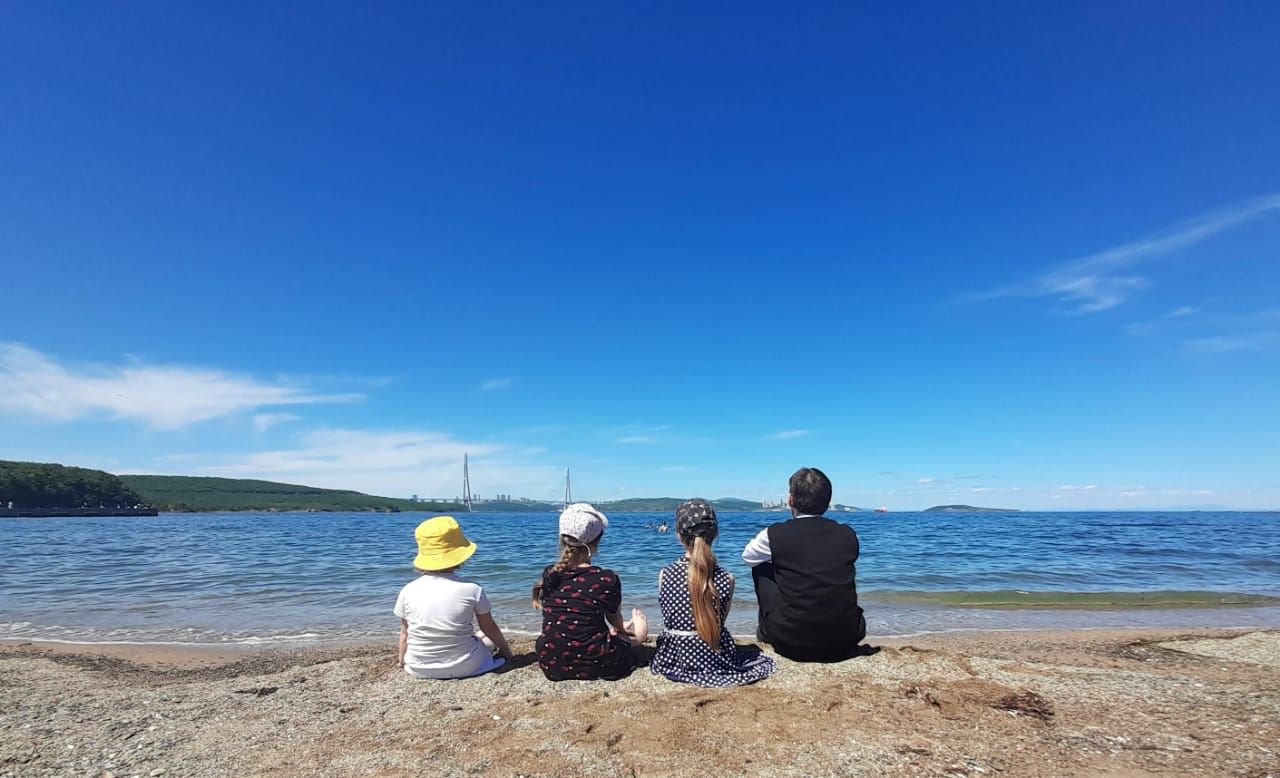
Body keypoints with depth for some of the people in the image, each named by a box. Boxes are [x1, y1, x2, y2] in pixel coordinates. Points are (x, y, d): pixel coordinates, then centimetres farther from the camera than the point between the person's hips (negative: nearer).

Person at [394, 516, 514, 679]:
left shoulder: (408, 591, -12)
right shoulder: (472, 589, -16)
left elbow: (404, 633, 0)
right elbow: (489, 627, -2)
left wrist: (402, 662, 18)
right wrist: (506, 650, 15)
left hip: (419, 669, 2)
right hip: (464, 667, -2)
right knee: (490, 637, 27)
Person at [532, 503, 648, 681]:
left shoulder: (549, 575, -6)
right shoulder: (607, 579, -18)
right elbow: (616, 621, 3)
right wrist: (621, 630, 30)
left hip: (551, 666, 3)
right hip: (595, 667, -3)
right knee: (639, 621, 24)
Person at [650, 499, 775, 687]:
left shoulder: (665, 574, -15)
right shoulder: (726, 578, -17)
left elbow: (669, 619, -2)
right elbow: (721, 620, -4)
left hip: (674, 660, 4)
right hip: (715, 661, -3)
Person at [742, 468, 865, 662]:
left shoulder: (775, 534, -8)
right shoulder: (848, 535, 0)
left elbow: (747, 557, 14)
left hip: (791, 643, -2)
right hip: (845, 641, 3)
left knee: (761, 567, 17)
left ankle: (768, 631, 29)